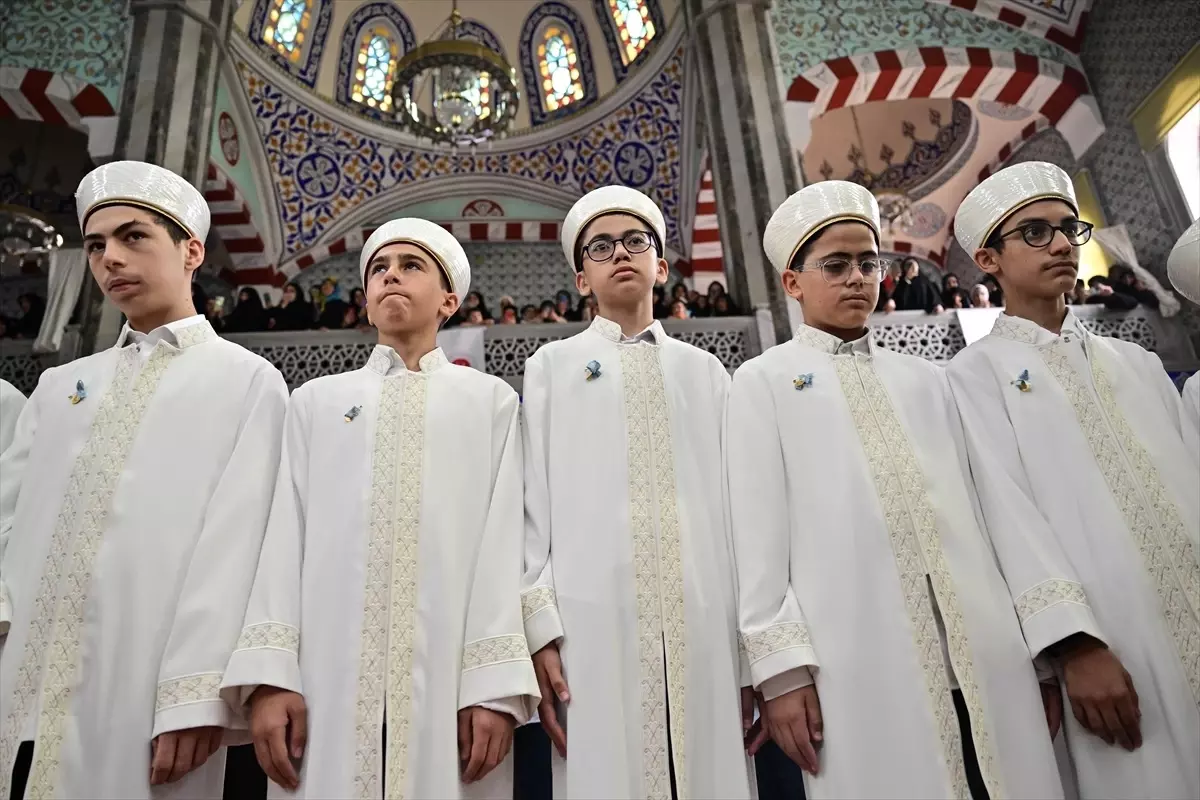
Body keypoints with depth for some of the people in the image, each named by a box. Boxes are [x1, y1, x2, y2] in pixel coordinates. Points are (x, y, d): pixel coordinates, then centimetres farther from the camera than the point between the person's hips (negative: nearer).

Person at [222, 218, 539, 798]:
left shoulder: (491, 400, 10)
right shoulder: (316, 400, 17)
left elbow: (504, 536, 0)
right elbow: (286, 532, 7)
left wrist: (496, 681, -11)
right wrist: (268, 671, -5)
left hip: (450, 670, -1)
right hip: (328, 669, 2)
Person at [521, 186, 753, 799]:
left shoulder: (705, 370, 17)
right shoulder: (552, 366, 13)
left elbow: (735, 502, 11)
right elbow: (533, 501, 4)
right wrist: (540, 625, -6)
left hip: (704, 621, 2)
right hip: (594, 618, -1)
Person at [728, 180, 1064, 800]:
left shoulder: (925, 378, 18)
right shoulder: (763, 381, 5)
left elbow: (970, 507, 15)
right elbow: (759, 529, -3)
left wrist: (1030, 641, 12)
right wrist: (782, 665, -9)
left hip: (985, 655, 4)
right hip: (859, 665, -4)